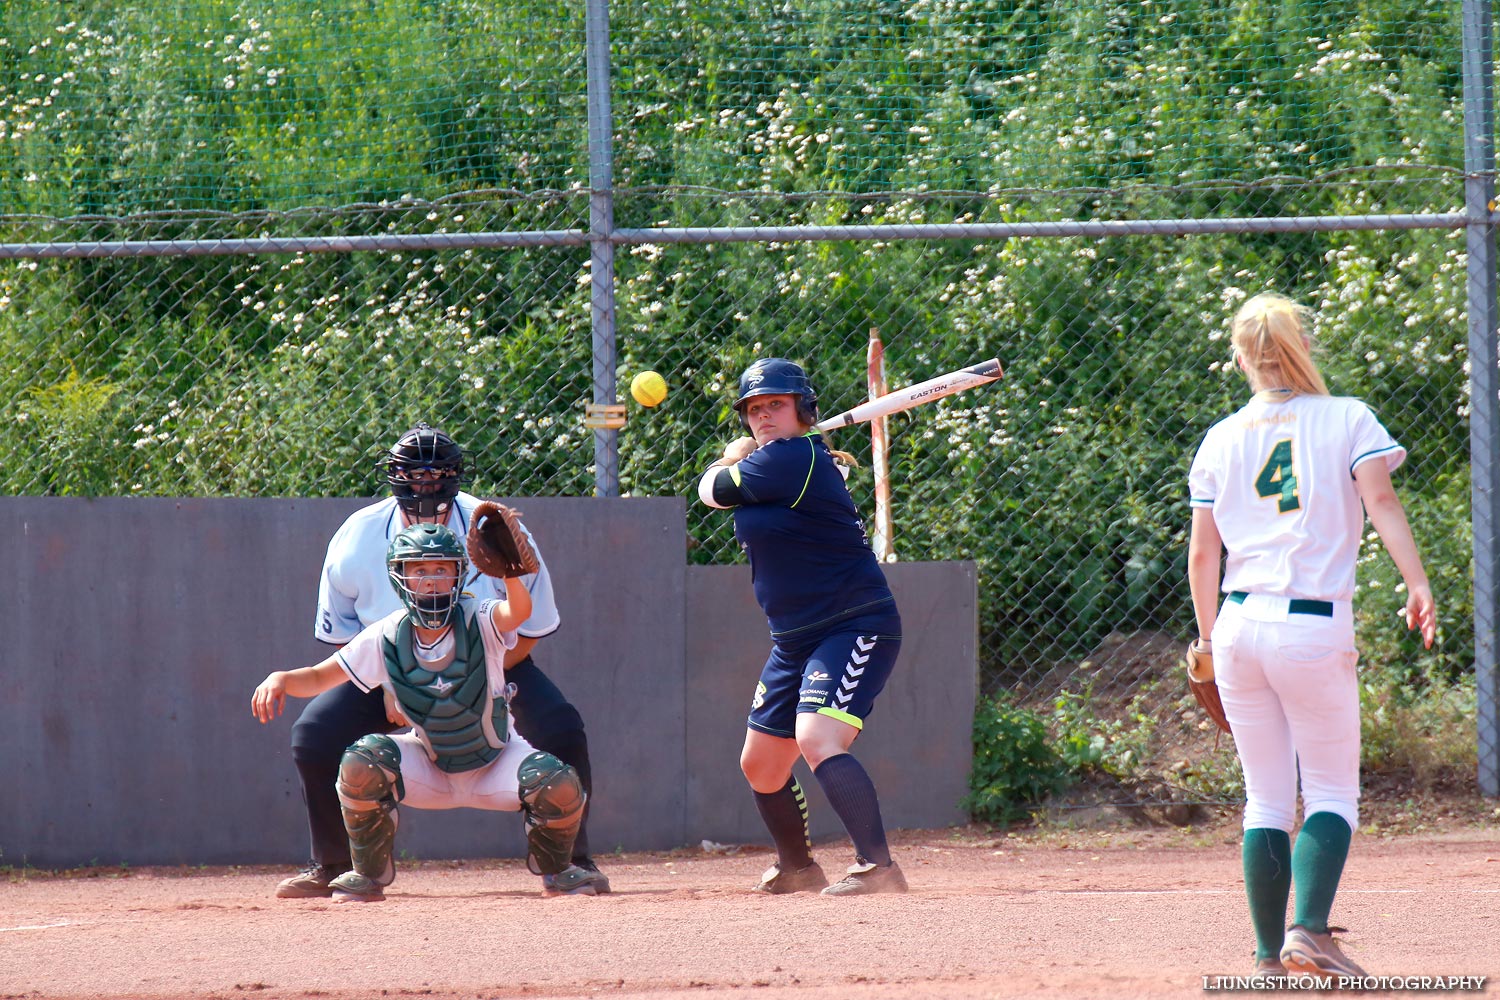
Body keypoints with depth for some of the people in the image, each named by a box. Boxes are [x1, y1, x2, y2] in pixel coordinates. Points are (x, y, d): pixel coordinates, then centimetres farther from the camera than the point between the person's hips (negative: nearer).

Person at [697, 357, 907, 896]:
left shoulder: (792, 458, -18)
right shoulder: (797, 462, 11)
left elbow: (713, 490, -6)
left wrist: (730, 460, 13)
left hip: (856, 630, -11)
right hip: (795, 642, 11)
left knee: (817, 740, -30)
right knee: (760, 765, 19)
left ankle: (878, 866, -36)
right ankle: (796, 867, 40)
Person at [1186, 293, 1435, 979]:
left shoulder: (1222, 440, 10)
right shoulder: (1346, 419, 3)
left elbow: (1202, 552, 10)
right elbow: (1380, 500, -12)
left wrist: (1208, 639, 18)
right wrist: (1418, 586, -16)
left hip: (1239, 626, 3)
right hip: (1316, 627, -3)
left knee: (1267, 799, 10)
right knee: (1332, 792, 4)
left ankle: (1270, 955, 6)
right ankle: (1311, 928, -18)